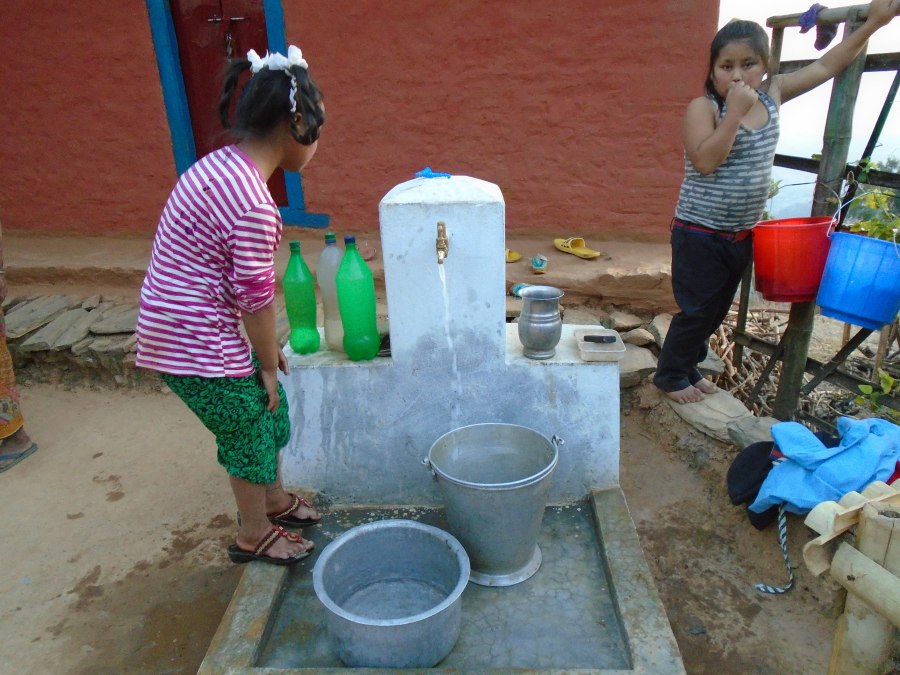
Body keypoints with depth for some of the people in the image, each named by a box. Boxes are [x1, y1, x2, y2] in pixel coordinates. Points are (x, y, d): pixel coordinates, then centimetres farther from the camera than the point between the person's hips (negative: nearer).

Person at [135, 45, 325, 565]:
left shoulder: (221, 165, 3)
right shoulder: (253, 205, -28)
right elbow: (256, 298, -20)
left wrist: (267, 349, 13)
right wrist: (270, 362, -4)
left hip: (182, 321, 9)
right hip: (198, 344, -9)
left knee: (269, 412, 22)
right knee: (249, 432, 11)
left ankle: (275, 500, 45)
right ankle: (255, 536, 35)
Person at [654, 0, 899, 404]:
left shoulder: (771, 95, 4)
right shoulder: (703, 107, -14)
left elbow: (825, 67, 13)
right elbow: (705, 161, -27)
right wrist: (734, 110, -28)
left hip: (742, 234, 7)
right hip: (699, 233, -7)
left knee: (716, 309, 17)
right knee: (697, 310, 2)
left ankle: (688, 367, 34)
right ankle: (669, 375, 20)